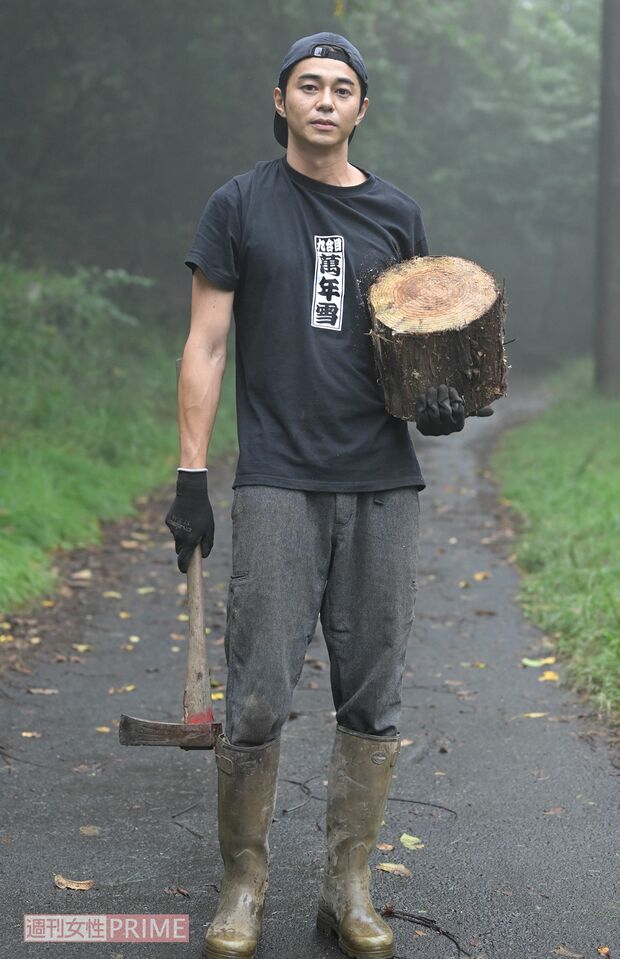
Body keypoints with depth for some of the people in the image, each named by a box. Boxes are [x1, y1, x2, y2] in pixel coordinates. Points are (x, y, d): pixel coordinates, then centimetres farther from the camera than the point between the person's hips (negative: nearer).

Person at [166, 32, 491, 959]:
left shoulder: (397, 215, 12)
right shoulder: (240, 206, 5)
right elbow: (206, 345, 3)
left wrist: (440, 398, -4)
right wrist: (191, 477, -4)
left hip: (382, 484, 3)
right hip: (278, 485, -3)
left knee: (372, 701, 5)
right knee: (257, 702, -6)